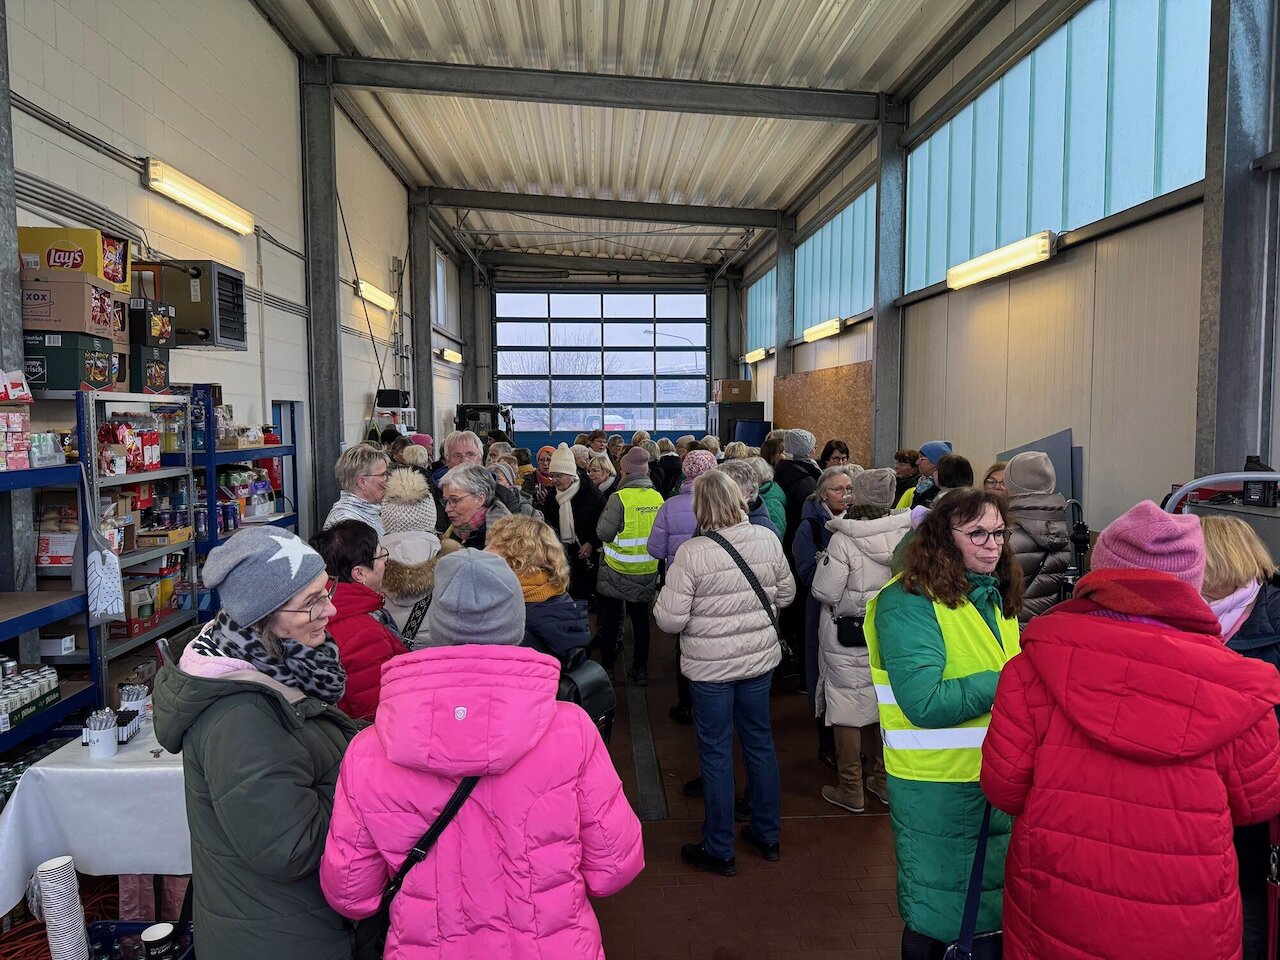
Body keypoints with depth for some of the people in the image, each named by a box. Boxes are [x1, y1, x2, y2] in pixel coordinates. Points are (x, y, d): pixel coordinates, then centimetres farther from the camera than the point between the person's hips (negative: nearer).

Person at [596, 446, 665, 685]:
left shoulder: (619, 498, -18)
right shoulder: (657, 497, -4)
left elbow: (603, 533, -14)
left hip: (618, 572, -4)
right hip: (647, 572, 4)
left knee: (610, 620, 11)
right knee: (641, 619, 15)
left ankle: (608, 668, 18)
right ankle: (640, 669, 21)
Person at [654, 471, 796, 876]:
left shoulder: (692, 553, -22)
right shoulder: (767, 540, -7)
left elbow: (670, 619, -19)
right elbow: (786, 594, 7)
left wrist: (661, 602, 2)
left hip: (711, 665, -5)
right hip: (760, 658, 5)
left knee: (716, 752, 9)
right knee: (759, 741, 19)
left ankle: (719, 850, 23)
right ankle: (767, 834, 35)